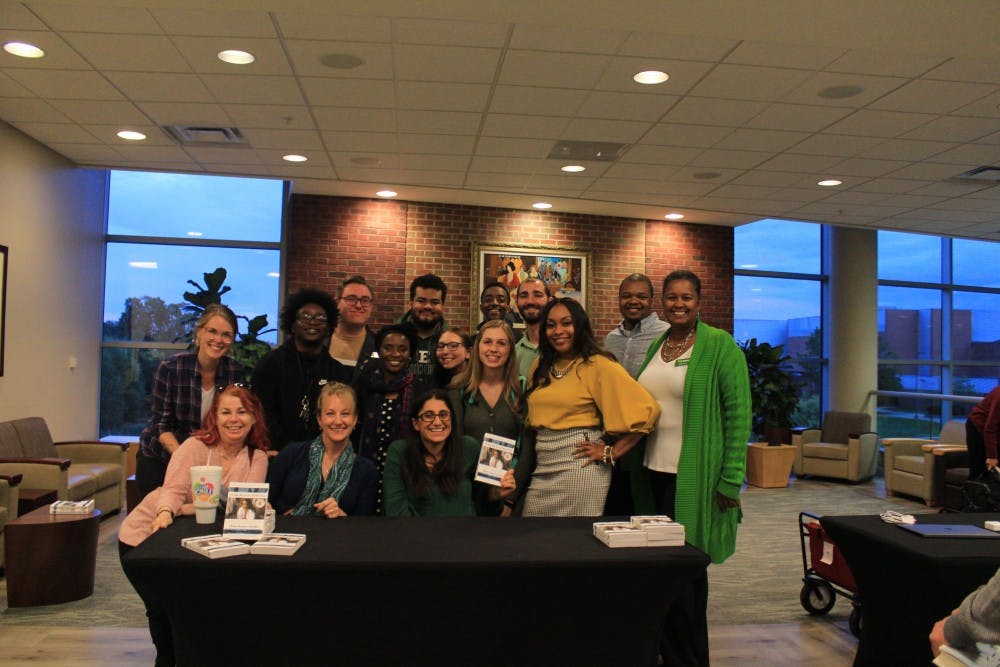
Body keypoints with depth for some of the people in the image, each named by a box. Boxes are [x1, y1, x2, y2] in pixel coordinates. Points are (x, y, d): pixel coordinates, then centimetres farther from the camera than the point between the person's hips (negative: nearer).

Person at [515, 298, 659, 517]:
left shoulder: (598, 366, -8)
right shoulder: (541, 367, 12)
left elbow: (648, 410, -14)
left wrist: (612, 452, -10)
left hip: (579, 468, -6)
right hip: (540, 469, 6)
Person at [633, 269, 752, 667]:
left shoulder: (719, 346, -7)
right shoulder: (656, 346, 11)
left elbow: (739, 414, -10)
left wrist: (731, 480, -14)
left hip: (695, 476, -6)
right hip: (653, 471, 6)